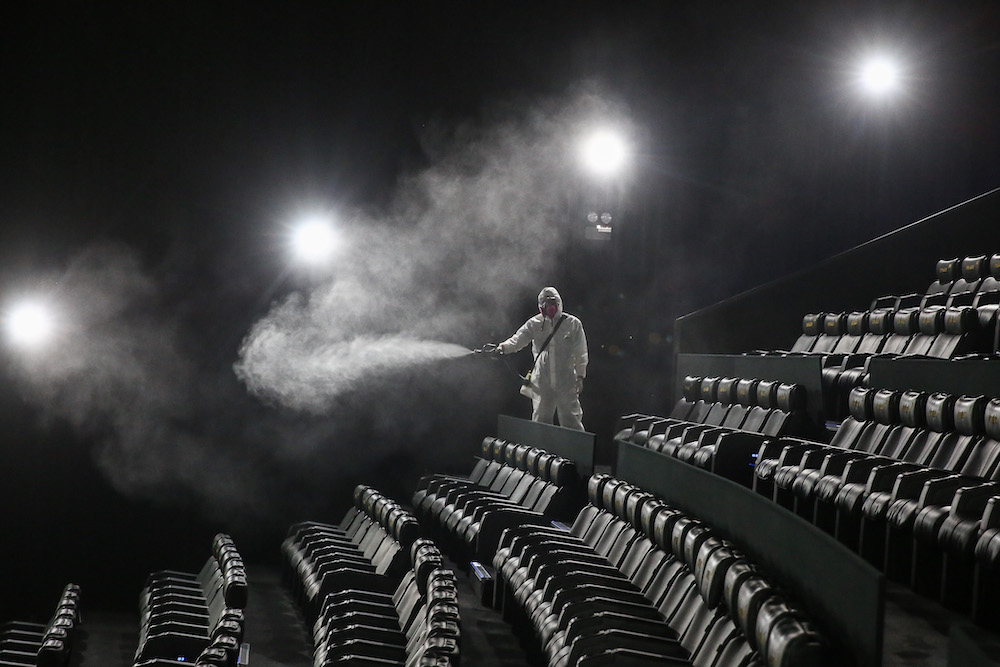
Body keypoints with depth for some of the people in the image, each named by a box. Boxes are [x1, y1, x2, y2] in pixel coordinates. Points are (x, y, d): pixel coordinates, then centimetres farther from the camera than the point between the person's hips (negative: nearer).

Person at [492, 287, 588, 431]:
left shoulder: (573, 323, 0)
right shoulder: (534, 324, 4)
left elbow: (580, 353, 3)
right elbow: (518, 339, -9)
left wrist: (580, 376, -1)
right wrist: (503, 347, -30)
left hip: (566, 382, -2)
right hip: (542, 383, 2)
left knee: (571, 421, 2)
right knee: (540, 420, 9)